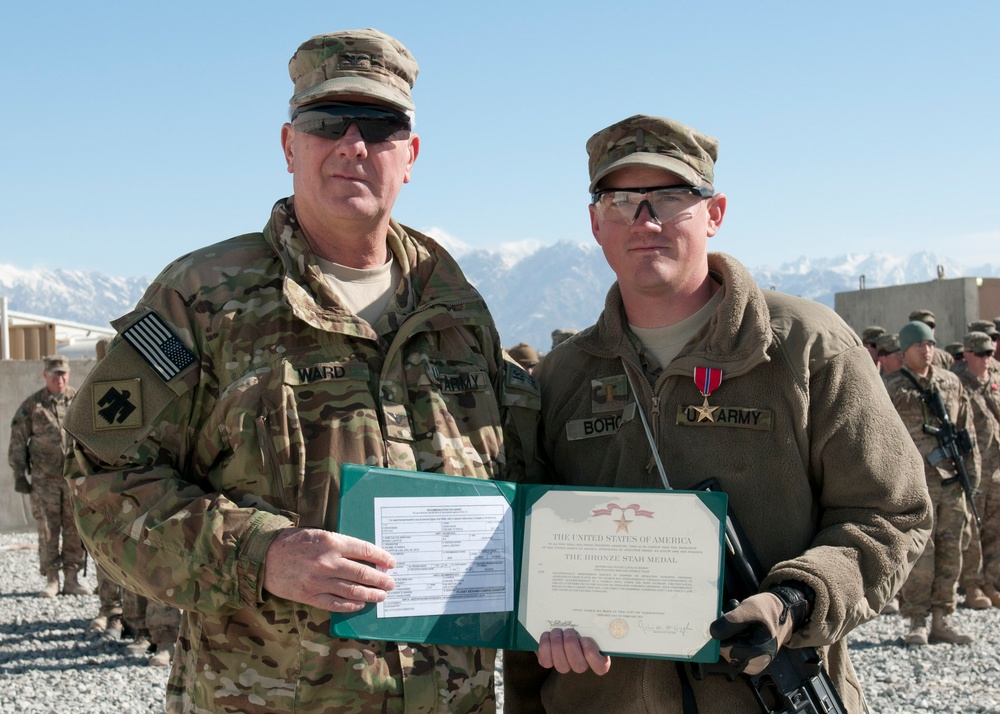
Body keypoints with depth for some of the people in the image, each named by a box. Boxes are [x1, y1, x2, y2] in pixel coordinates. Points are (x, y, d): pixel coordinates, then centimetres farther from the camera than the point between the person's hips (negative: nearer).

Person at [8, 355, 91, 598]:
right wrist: (19, 475, 2)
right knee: (48, 530, 1)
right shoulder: (31, 406, 3)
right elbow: (17, 442, 5)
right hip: (44, 479, -1)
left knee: (75, 529, 3)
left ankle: (72, 578, 12)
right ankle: (51, 580, 9)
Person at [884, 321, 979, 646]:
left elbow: (966, 429, 17)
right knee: (919, 553, -5)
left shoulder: (951, 383, 13)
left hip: (952, 482, 5)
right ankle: (917, 623, 4)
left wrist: (972, 469, 10)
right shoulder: (891, 388, -1)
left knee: (950, 552, 7)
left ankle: (941, 620, 16)